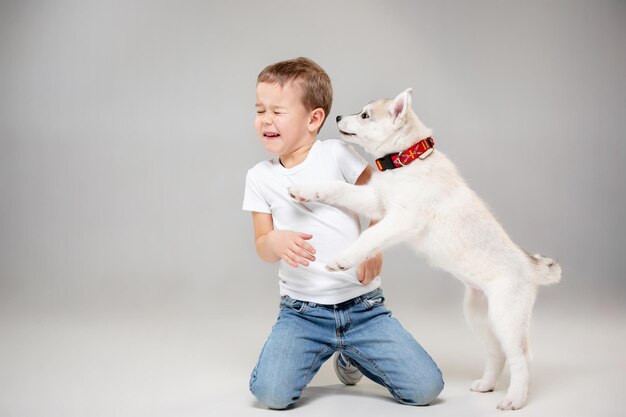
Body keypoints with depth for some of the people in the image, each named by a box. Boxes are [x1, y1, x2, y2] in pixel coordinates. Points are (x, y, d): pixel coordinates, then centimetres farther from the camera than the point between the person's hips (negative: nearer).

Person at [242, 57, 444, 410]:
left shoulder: (336, 153, -4)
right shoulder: (260, 177, 3)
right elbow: (263, 247, 6)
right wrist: (276, 241, -17)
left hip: (363, 306, 0)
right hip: (302, 312, 1)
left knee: (426, 388, -9)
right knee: (271, 393, -23)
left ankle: (353, 356, 20)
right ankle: (315, 353, 12)